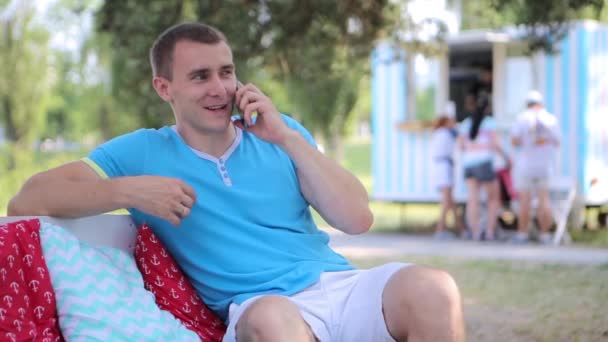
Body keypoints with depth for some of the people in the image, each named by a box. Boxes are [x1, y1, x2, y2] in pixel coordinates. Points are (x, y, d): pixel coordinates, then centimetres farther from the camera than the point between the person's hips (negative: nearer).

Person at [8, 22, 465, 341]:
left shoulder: (280, 134, 18)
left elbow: (358, 219, 7)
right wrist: (128, 189, -13)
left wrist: (288, 139, -1)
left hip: (340, 285, 4)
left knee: (432, 288, -30)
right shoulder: (143, 153, 10)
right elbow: (26, 201, 0)